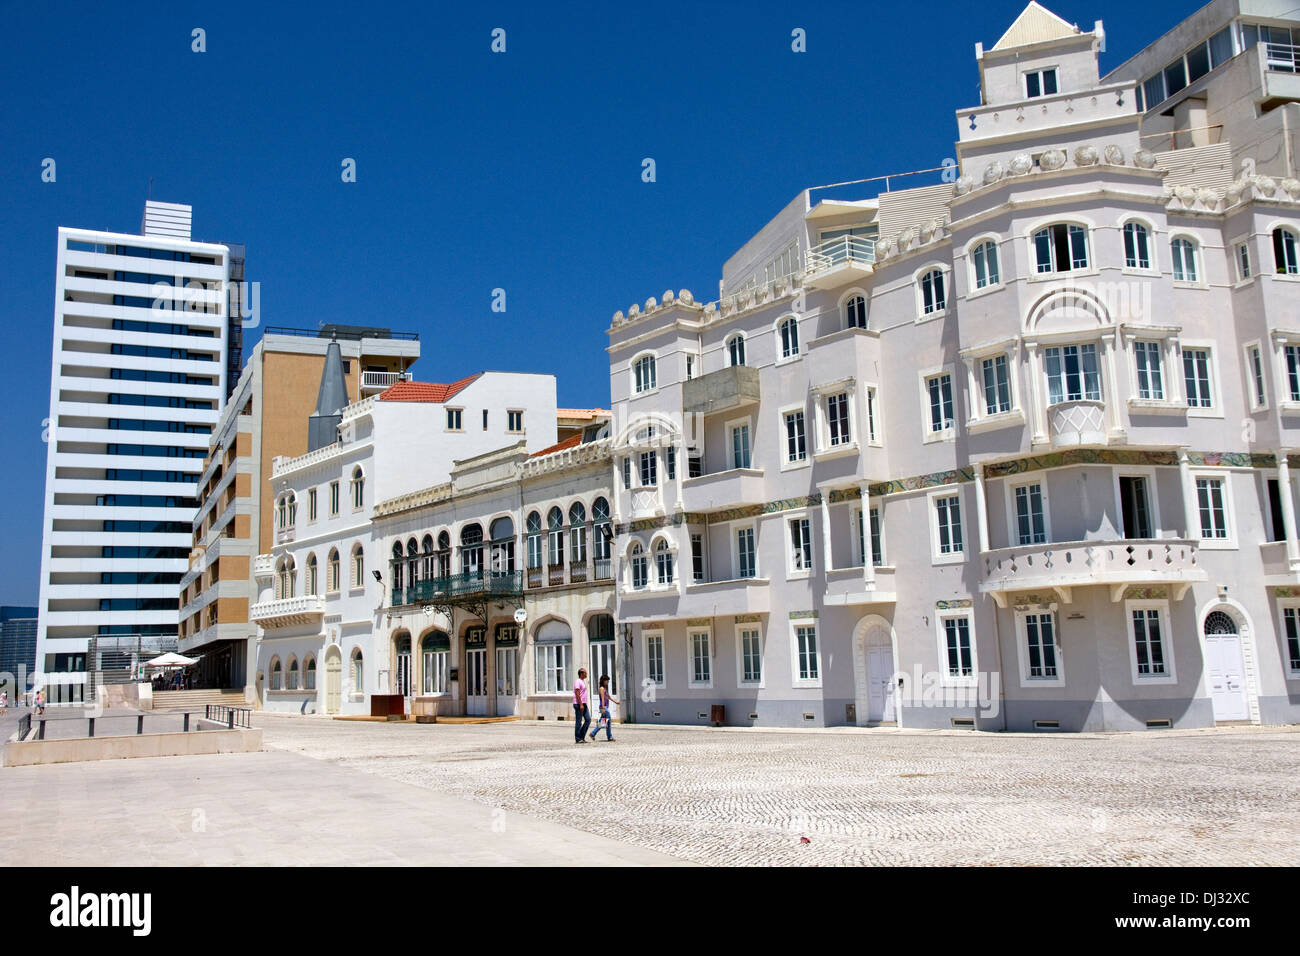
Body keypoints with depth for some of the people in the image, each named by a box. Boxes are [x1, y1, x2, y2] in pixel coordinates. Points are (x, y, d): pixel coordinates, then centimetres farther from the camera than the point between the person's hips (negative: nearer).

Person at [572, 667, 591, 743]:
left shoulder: (583, 681, 19)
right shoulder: (577, 682, -11)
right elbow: (577, 694, -18)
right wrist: (580, 704, -23)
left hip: (583, 704, 10)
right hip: (578, 704, -10)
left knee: (588, 719, 5)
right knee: (578, 722, -4)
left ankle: (582, 737, 11)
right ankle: (578, 739, 1)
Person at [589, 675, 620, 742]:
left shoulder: (606, 688, 17)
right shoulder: (602, 688, -11)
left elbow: (609, 697, 26)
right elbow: (602, 699, -18)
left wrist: (615, 701, 21)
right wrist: (603, 708, -23)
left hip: (606, 707, 10)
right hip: (603, 707, -10)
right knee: (608, 721, -4)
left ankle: (593, 733, 13)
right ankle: (609, 737, 2)